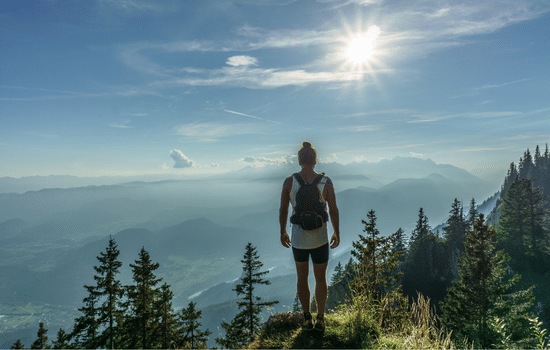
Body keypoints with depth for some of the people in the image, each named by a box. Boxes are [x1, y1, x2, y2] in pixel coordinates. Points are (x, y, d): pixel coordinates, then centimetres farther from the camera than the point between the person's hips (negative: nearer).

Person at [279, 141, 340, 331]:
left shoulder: (289, 182, -11)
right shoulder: (326, 182, -11)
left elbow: (283, 210, -5)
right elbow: (334, 211, -8)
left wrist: (282, 232, 10)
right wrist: (337, 233, 7)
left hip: (298, 238, 0)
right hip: (320, 238, 0)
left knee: (302, 277, 22)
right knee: (321, 278, 19)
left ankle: (307, 318, 27)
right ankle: (320, 319, 29)